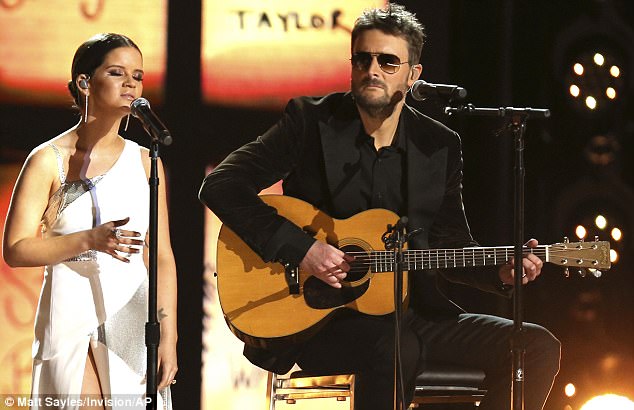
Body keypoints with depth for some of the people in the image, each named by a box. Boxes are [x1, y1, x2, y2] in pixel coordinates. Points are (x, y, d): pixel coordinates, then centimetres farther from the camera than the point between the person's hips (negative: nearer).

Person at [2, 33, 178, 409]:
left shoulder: (144, 161, 9)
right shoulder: (50, 159, -2)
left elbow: (162, 257, 8)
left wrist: (168, 337, 1)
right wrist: (90, 240, -20)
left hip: (133, 318, 4)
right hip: (73, 319, -4)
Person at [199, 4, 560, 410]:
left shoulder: (440, 145, 8)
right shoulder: (311, 121, -2)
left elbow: (452, 247, 15)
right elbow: (221, 185, -9)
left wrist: (502, 272, -7)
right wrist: (300, 248, -19)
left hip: (413, 314, 5)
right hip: (320, 317, -5)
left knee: (538, 348, -11)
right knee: (395, 347, -39)